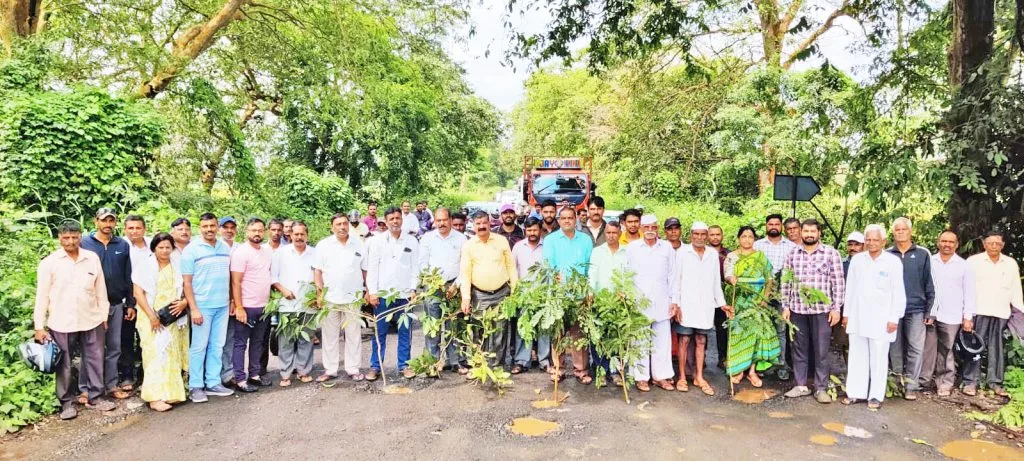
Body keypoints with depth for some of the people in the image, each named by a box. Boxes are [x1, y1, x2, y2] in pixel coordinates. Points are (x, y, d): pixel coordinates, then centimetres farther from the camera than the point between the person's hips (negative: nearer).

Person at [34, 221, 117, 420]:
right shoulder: (49, 262, -4)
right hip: (61, 323, -2)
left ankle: (95, 397, 22)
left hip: (91, 320, 2)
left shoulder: (93, 258, 3)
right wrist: (39, 326, -5)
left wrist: (104, 316, 8)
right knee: (64, 364, 7)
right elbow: (42, 296, -3)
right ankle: (67, 402, 20)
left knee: (95, 359, 9)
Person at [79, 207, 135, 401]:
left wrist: (131, 303, 6)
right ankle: (86, 388, 13)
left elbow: (128, 277, 8)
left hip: (117, 304, 3)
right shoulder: (84, 244, -2)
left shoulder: (123, 245, 6)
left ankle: (112, 384, 19)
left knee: (113, 347, 10)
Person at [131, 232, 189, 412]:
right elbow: (138, 293, -8)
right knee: (156, 355, -8)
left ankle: (170, 392, 15)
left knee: (172, 355, 6)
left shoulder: (177, 267, 8)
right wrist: (152, 316, -15)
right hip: (153, 319, -4)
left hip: (174, 319, 4)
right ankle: (155, 397, -6)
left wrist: (184, 302, -10)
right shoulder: (145, 266, -2)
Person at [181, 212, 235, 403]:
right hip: (202, 306, -4)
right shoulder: (191, 249, -6)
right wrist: (193, 309, -13)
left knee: (217, 346, 10)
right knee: (199, 347, 2)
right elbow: (187, 282, -8)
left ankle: (213, 383, 19)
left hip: (223, 306, 5)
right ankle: (195, 386, 11)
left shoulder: (225, 248, 8)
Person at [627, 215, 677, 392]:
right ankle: (641, 377, 10)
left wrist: (674, 300, 6)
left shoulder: (667, 247, 7)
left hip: (662, 302, 2)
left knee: (662, 341, 5)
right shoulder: (632, 248, 3)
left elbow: (672, 275, 9)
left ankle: (661, 376, 15)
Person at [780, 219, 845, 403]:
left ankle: (821, 389, 13)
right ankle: (801, 385, 20)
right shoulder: (792, 255, 7)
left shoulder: (831, 253, -1)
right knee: (799, 349, 10)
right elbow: (786, 283, 9)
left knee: (821, 351, 3)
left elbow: (838, 282, -2)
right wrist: (785, 306, 5)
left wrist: (836, 308, -6)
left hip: (822, 310, -3)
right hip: (797, 309, 3)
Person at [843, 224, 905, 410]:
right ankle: (855, 392, 16)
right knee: (857, 356, 8)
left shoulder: (893, 262, -4)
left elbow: (898, 293, -3)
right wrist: (846, 313, 10)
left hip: (881, 319, -3)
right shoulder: (857, 259, 6)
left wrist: (894, 318, -6)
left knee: (878, 358, 3)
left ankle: (876, 395, 12)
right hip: (857, 317, 3)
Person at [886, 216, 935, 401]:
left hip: (916, 309, -1)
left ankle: (911, 386, 3)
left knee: (916, 348, -4)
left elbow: (929, 284, 4)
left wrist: (930, 310, -1)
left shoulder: (922, 254, 4)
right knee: (895, 349, 9)